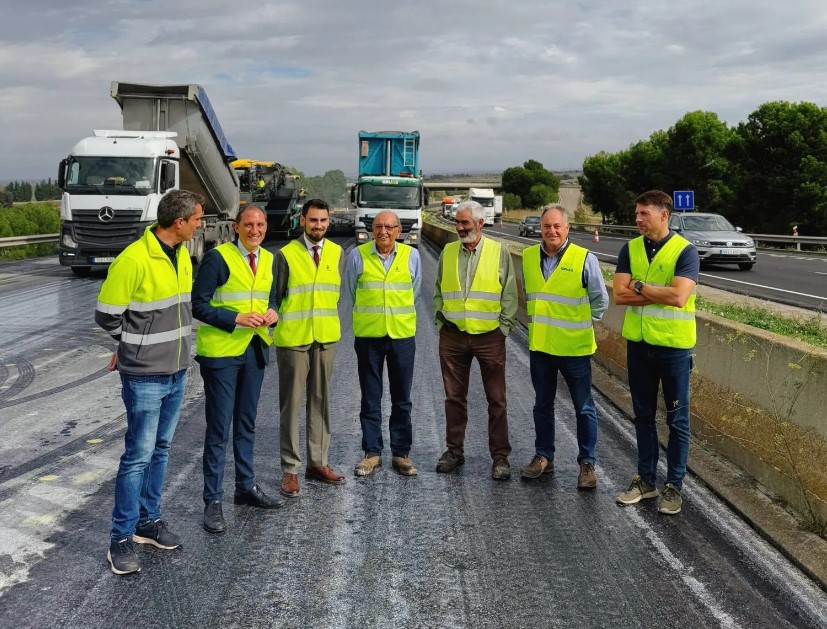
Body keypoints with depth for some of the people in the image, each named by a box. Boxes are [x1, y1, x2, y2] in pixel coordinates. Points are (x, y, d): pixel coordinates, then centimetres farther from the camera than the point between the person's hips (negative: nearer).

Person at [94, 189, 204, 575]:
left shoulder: (182, 256, 6)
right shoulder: (134, 260, -20)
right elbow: (106, 316, -12)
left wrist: (168, 341, 10)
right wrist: (138, 345, 3)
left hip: (176, 373, 7)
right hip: (145, 376, -7)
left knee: (160, 449, 15)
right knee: (139, 454, -1)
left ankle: (148, 521, 29)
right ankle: (121, 538, 12)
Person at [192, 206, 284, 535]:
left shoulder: (268, 260, 7)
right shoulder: (217, 257, -12)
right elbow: (198, 304, -14)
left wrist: (272, 313, -5)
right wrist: (236, 318, -22)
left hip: (255, 350, 6)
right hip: (221, 352, -6)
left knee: (246, 424, 18)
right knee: (219, 427, -1)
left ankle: (246, 487, 32)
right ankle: (213, 501, 10)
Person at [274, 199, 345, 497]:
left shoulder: (336, 252, 6)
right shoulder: (286, 254, -5)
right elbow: (276, 296, -1)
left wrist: (327, 321, 11)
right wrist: (276, 326, -1)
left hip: (326, 337, 4)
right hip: (293, 338, -4)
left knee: (320, 401, 10)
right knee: (291, 402, 1)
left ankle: (318, 462, 19)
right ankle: (290, 469, 8)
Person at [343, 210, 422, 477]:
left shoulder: (411, 255, 2)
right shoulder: (357, 255, -1)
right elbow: (351, 291, 12)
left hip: (402, 335, 1)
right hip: (368, 335, -1)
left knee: (402, 399, 7)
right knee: (370, 398, 6)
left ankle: (401, 453, 17)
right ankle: (372, 453, 16)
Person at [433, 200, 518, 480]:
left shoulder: (499, 252, -1)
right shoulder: (447, 252, 8)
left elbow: (510, 295, 2)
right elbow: (438, 292, 15)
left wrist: (503, 329, -3)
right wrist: (440, 324, 7)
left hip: (489, 336, -3)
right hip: (453, 336, 3)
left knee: (497, 400, 2)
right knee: (454, 397, 10)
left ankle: (500, 456, 12)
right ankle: (454, 450, 23)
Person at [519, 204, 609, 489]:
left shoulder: (585, 259, -11)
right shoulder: (528, 257, 2)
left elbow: (600, 300, 0)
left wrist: (581, 324, 4)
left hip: (574, 346, -4)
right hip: (539, 345, 4)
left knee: (584, 408, 5)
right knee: (542, 404, 15)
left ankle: (587, 463, 17)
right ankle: (543, 456, 29)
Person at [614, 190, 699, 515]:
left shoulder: (685, 251, -10)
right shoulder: (630, 249, 3)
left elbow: (678, 296, -23)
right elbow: (619, 294, -7)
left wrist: (640, 286, -12)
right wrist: (661, 293, -14)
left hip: (673, 345, -4)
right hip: (638, 343, 4)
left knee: (677, 419, 7)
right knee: (643, 416, 14)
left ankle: (673, 485, 19)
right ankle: (645, 479, 27)